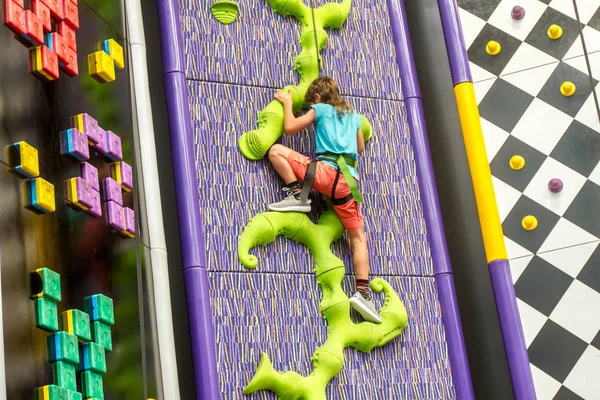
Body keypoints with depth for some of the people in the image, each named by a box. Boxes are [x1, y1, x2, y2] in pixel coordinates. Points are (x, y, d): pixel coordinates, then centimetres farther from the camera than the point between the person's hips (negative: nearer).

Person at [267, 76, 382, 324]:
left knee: (276, 150, 10)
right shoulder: (354, 116, 27)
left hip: (325, 171, -5)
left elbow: (290, 127, 13)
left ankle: (297, 195, -7)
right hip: (347, 179, 5)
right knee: (358, 236, 8)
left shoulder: (320, 109, 13)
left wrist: (287, 102, 28)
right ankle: (363, 292, -8)